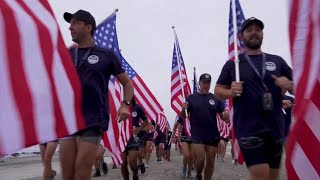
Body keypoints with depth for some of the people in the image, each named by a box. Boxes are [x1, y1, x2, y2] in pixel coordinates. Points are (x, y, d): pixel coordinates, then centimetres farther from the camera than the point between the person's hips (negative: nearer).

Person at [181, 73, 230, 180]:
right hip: (197, 134, -2)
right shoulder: (191, 98, 2)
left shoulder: (215, 98, 5)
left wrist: (226, 115, -16)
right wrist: (183, 109, -18)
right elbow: (183, 117, 4)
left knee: (210, 162, 6)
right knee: (200, 160, -7)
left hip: (212, 135, 2)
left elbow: (223, 116, 7)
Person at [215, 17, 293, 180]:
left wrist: (288, 85, -8)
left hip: (276, 127, 4)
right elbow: (218, 91, 8)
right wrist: (230, 92, -14)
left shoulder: (277, 61, 12)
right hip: (249, 128, -3)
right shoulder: (232, 64, 5)